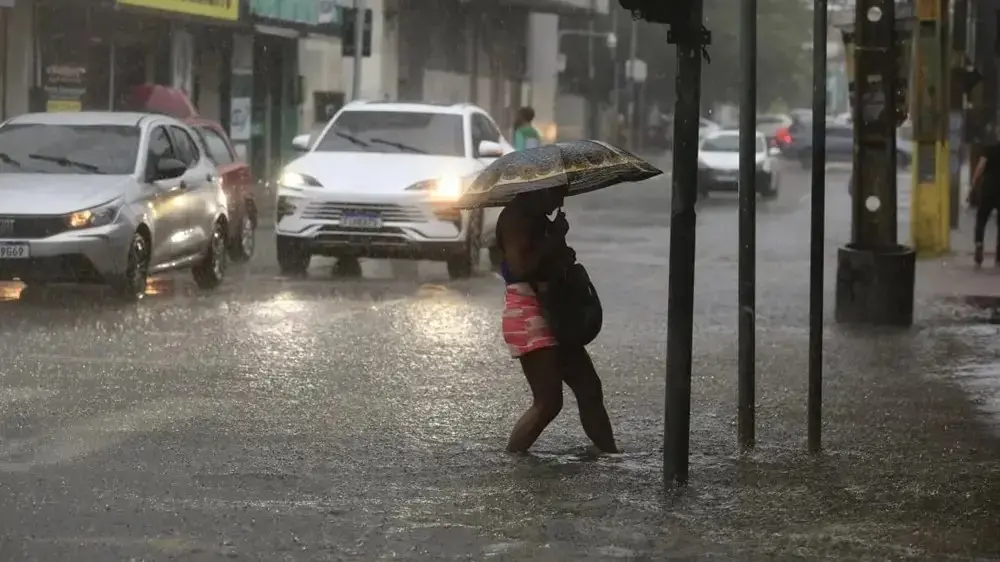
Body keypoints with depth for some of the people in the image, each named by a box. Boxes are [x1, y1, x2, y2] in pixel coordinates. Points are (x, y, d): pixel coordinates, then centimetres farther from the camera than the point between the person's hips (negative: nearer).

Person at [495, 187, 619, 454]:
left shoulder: (538, 219, 18)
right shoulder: (516, 217, -13)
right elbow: (520, 266, -25)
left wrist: (562, 255, 3)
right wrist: (555, 239, -17)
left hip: (553, 314, 11)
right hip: (528, 314, -11)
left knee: (590, 390, 9)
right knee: (548, 402, -14)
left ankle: (611, 455, 12)